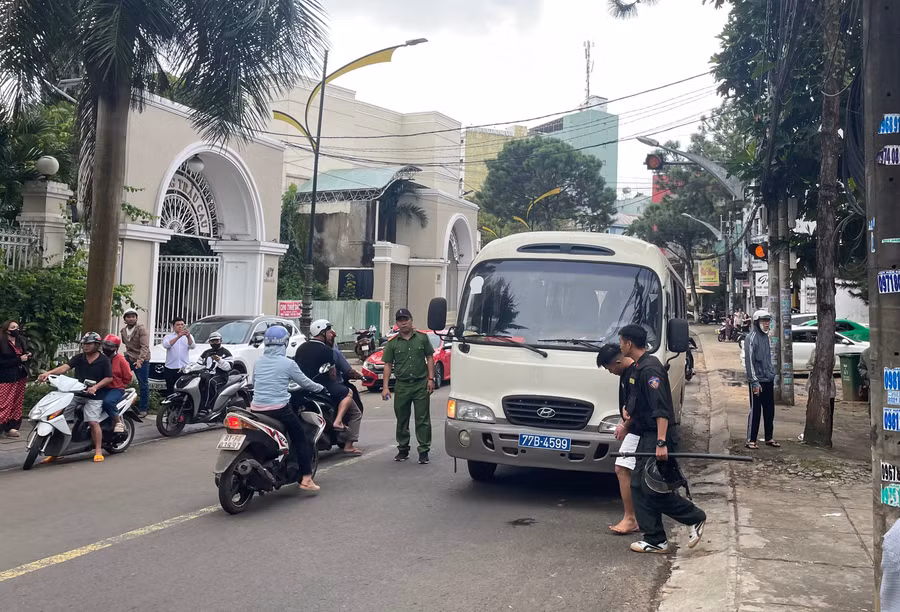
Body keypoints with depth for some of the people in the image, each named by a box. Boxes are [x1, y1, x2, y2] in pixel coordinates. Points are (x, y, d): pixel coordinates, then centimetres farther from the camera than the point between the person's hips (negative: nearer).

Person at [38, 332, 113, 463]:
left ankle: (98, 450, -5)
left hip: (94, 396, -5)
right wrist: (48, 373, -23)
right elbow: (65, 367, -6)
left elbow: (109, 378, -4)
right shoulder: (78, 358, 8)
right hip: (76, 393, 5)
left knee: (93, 422, -16)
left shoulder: (103, 360, -2)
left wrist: (95, 387, -17)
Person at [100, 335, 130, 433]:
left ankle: (119, 422, -17)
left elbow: (127, 378, 0)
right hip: (101, 388, 5)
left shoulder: (120, 360, -4)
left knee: (107, 401, -35)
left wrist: (119, 386, -5)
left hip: (116, 389, -5)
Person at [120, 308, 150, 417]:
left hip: (141, 360, -6)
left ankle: (143, 409, 8)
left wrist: (140, 360, -33)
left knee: (143, 385, 0)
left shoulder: (142, 330, -12)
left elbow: (145, 346, -21)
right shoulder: (123, 331, 11)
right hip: (128, 358, 6)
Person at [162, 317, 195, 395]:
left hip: (185, 368, 0)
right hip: (171, 368, 0)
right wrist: (178, 336, -23)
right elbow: (166, 345, -11)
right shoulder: (168, 337, 11)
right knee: (170, 391, 1)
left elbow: (192, 346, -5)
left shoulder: (189, 337, 14)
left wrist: (188, 337, -25)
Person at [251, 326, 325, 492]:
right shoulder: (288, 363, -7)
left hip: (257, 408, 5)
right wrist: (320, 388, 21)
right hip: (279, 408, -5)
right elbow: (305, 383, 2)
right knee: (301, 439, 6)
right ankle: (306, 479, 2)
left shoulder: (259, 362, 8)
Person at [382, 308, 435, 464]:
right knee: (402, 420, 9)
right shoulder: (392, 343, 5)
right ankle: (403, 450, 22)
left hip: (421, 384, -1)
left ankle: (424, 451, 4)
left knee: (423, 420, -1)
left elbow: (430, 358, 7)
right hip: (402, 386, 1)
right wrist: (385, 387, -3)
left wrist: (431, 378, -2)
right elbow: (388, 365, 4)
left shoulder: (422, 338, 5)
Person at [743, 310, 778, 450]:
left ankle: (769, 438, 22)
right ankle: (751, 440, 4)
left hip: (768, 380, 8)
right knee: (755, 411, -3)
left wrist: (772, 374, 16)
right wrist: (755, 382, -20)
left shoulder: (766, 336, 11)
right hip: (757, 381, -8)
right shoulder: (751, 338, -14)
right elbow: (749, 361, -18)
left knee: (769, 410, 12)